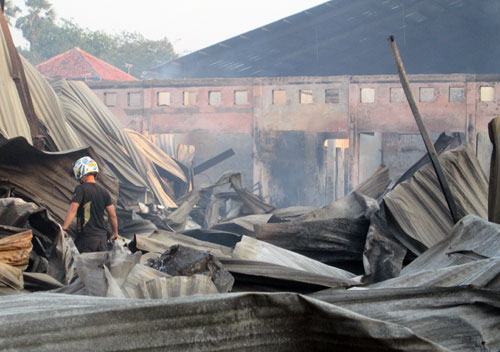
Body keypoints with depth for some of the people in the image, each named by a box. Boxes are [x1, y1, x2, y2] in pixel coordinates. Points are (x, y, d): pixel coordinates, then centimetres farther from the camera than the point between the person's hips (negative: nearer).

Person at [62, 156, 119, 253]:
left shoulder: (81, 189, -8)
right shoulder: (104, 192, 10)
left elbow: (73, 210, -19)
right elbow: (112, 215, 11)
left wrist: (64, 228, -20)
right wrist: (115, 233, 23)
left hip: (86, 238, -6)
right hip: (102, 237, 6)